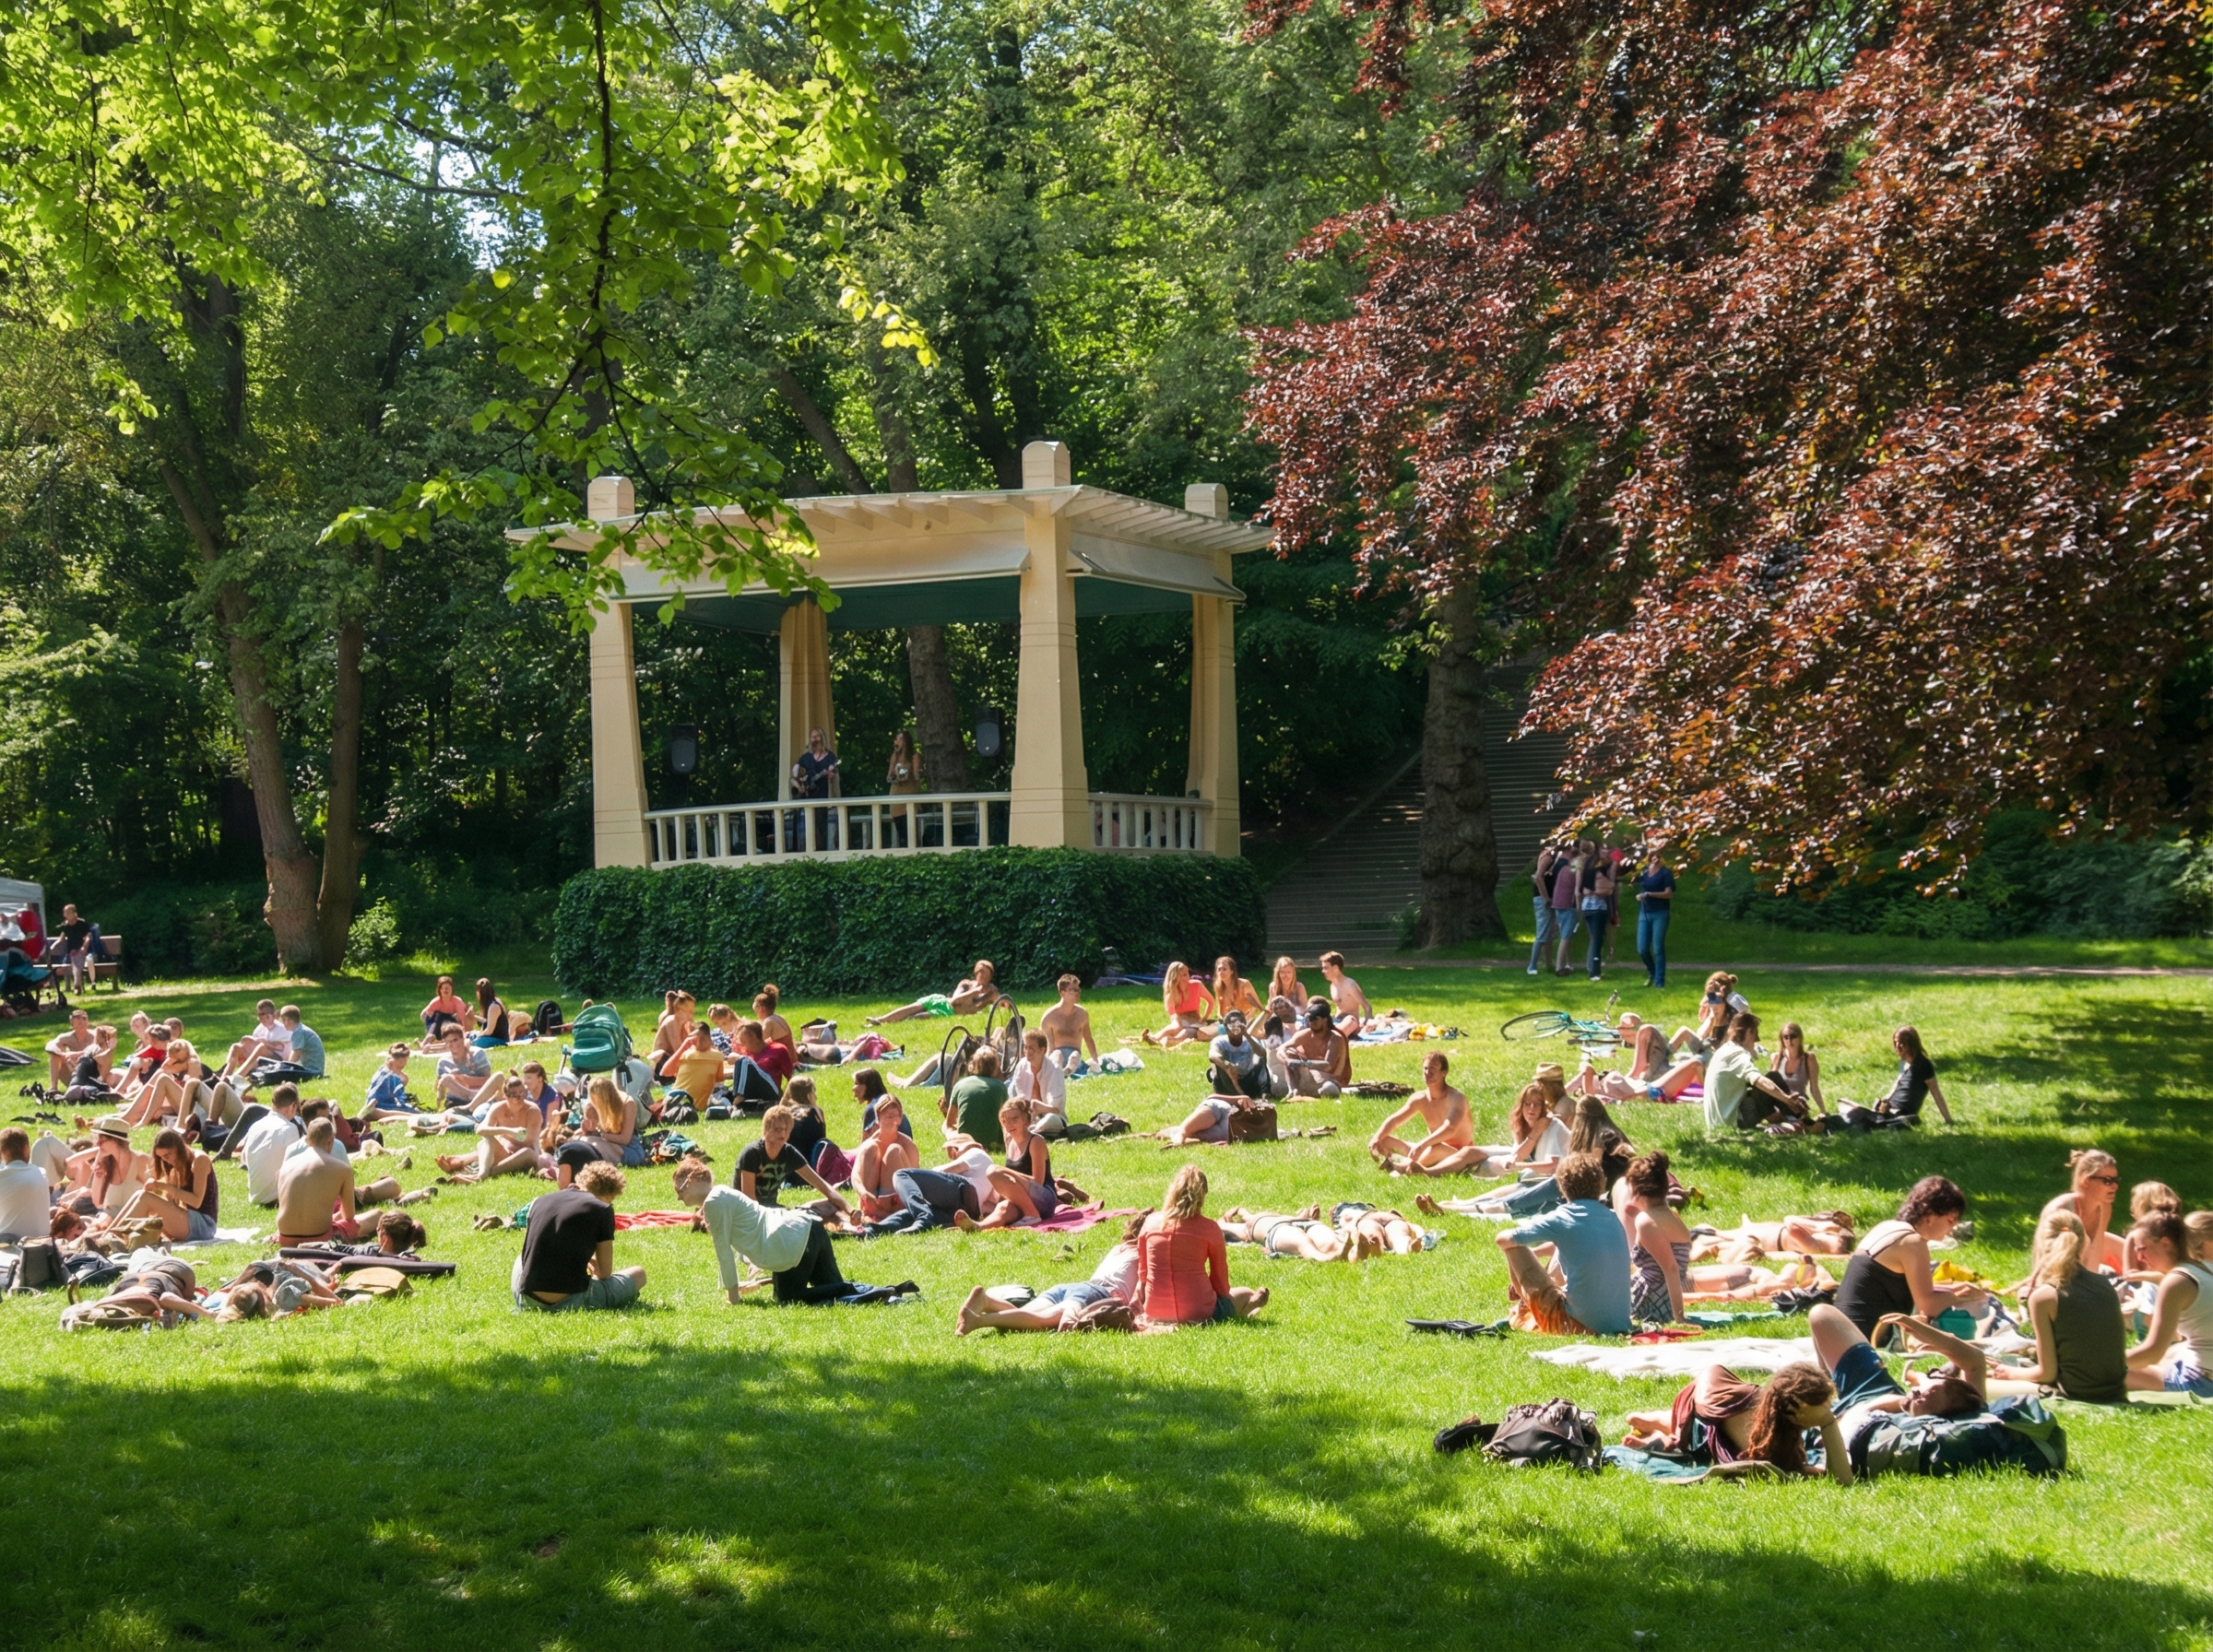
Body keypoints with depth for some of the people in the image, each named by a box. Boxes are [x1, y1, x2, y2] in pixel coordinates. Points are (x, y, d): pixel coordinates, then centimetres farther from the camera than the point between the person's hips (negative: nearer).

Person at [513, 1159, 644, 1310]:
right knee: (638, 1274, 18)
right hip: (570, 1302, -3)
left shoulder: (539, 1202, 10)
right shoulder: (602, 1210, -5)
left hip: (527, 1302, 3)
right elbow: (605, 1273, 0)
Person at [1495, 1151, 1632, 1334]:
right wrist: (1538, 1250, 29)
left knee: (1513, 1245, 7)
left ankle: (1524, 1310, 29)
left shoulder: (1561, 1219, -10)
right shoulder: (1614, 1220, 7)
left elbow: (1503, 1239, 0)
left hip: (1578, 1325, -6)